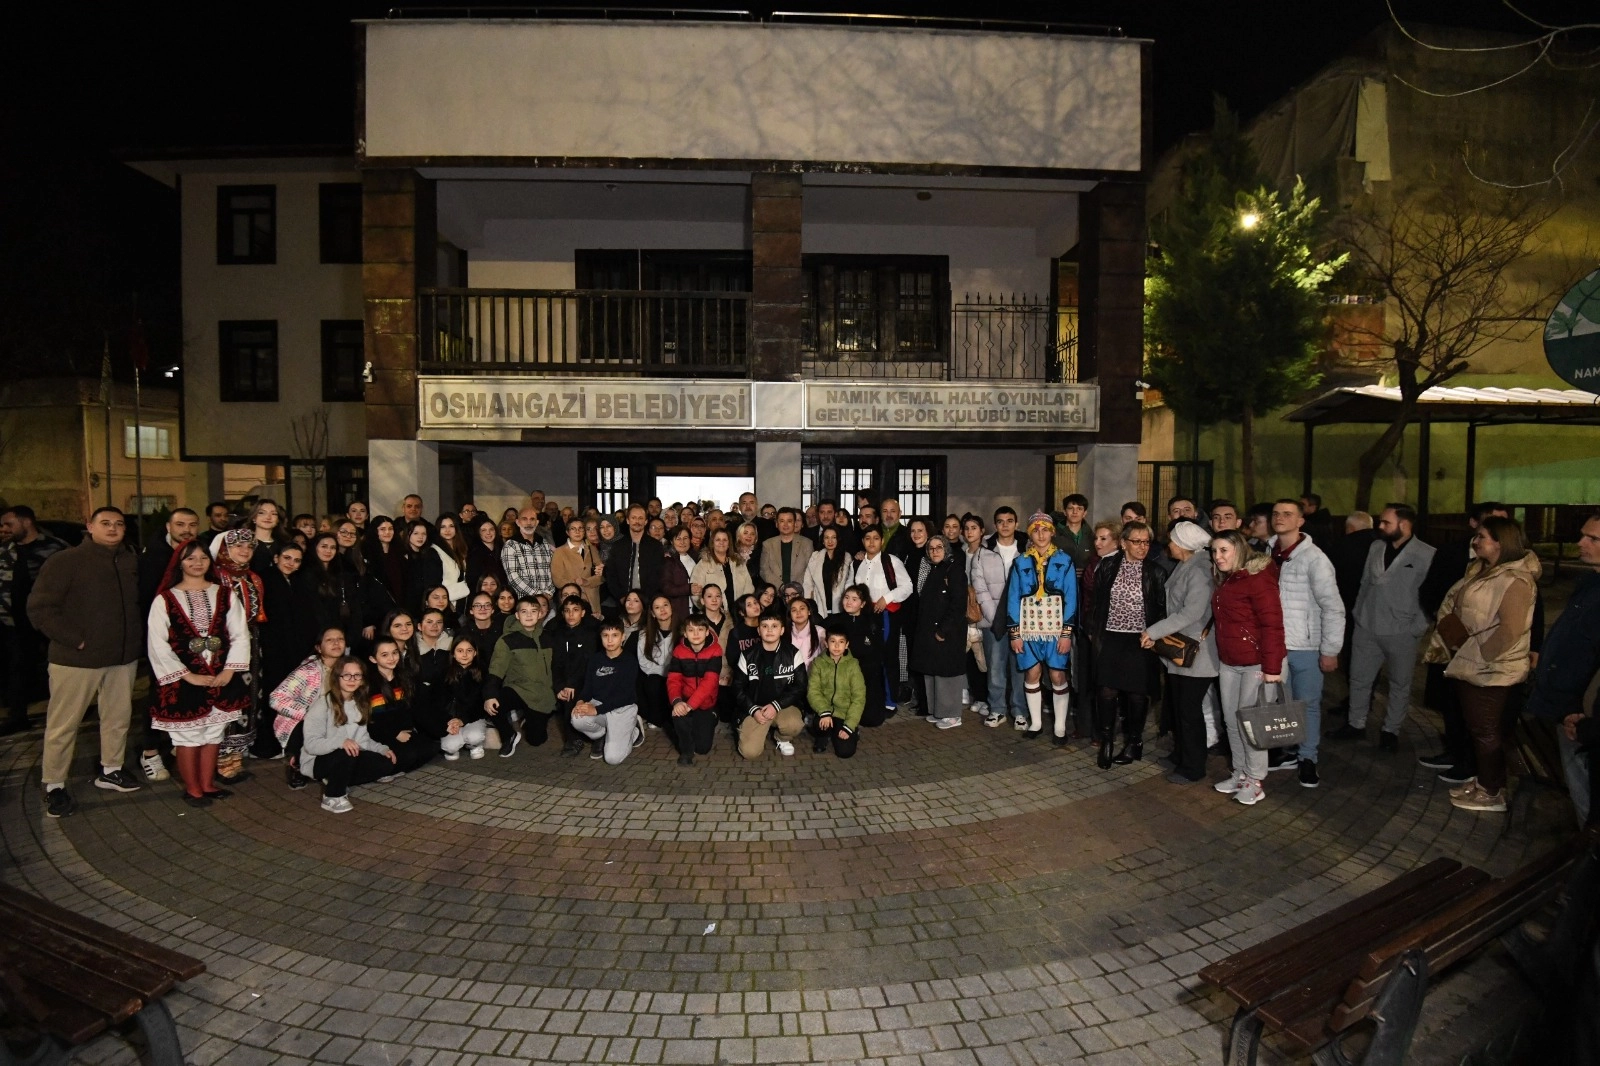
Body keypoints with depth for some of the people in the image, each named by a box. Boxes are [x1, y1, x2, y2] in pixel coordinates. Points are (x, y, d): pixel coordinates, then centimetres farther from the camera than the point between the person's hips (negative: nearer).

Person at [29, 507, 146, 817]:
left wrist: (138, 639, 6)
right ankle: (54, 786, 16)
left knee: (119, 717, 14)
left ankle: (110, 770, 31)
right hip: (77, 659, -5)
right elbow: (40, 608, -12)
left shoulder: (132, 562, 7)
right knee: (63, 724, 4)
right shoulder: (65, 561, -8)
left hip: (124, 657, 5)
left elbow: (140, 603, 18)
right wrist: (74, 639, -15)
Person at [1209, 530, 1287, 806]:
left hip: (1255, 662, -8)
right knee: (1232, 720, 13)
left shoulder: (1258, 578, -16)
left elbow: (1272, 624, -20)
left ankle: (1256, 781, 13)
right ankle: (1240, 774, 26)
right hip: (1229, 662, 8)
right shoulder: (1223, 581, 11)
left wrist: (1272, 667, -22)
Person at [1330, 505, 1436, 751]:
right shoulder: (1376, 547, 6)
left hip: (1400, 633, -5)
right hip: (1366, 628, 5)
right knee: (1359, 679, 12)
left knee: (1400, 684, 11)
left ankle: (1391, 731, 25)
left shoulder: (1426, 555, -11)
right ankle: (1356, 724, 26)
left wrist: (1416, 629, -12)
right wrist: (1357, 613, 10)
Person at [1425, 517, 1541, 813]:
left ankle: (1492, 793, 16)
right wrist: (1443, 641, 8)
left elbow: (1511, 630, -26)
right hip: (1472, 666, 9)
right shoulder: (1483, 572, 11)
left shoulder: (1515, 580, -19)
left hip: (1490, 671, -9)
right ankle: (1484, 782, 31)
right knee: (1477, 728, 18)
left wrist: (1475, 650, -18)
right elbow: (1455, 609, 16)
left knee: (1486, 731, 3)